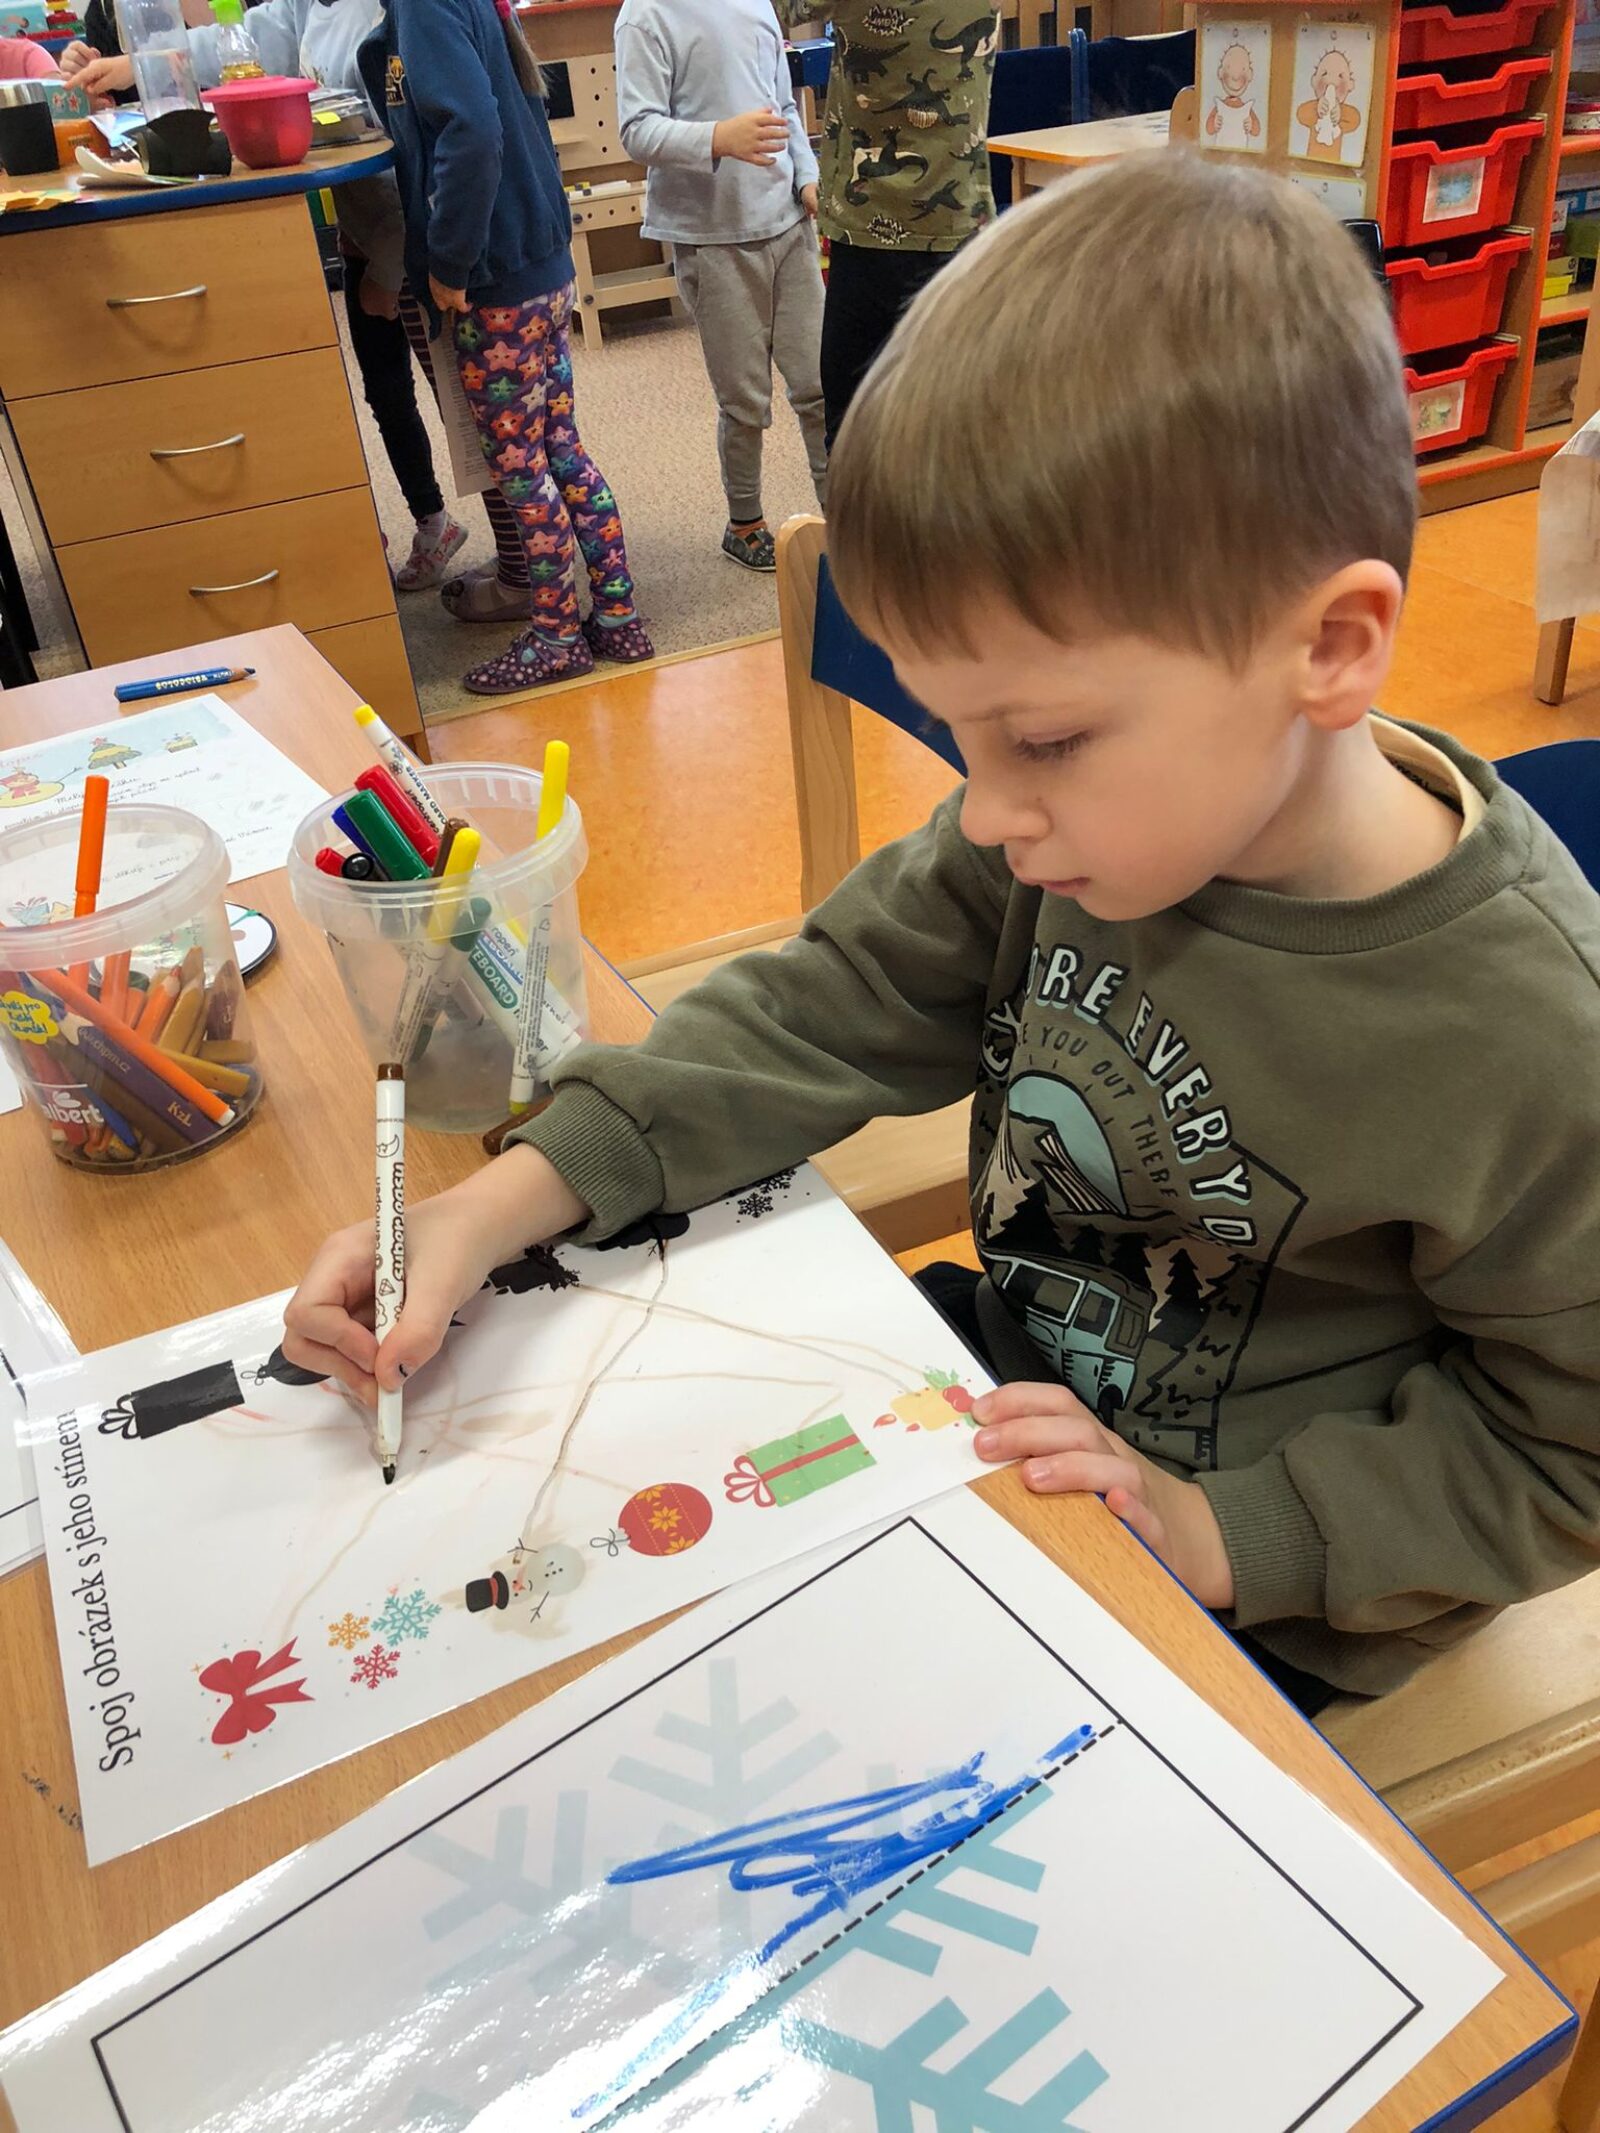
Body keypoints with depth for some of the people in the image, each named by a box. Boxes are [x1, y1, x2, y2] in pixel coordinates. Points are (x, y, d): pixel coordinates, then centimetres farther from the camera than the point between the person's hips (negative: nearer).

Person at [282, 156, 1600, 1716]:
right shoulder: (1093, 808, -16)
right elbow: (837, 1006, -9)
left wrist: (1217, 1529, -25)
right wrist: (503, 1206, -17)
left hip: (1247, 1599, -4)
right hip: (1014, 1362, 5)